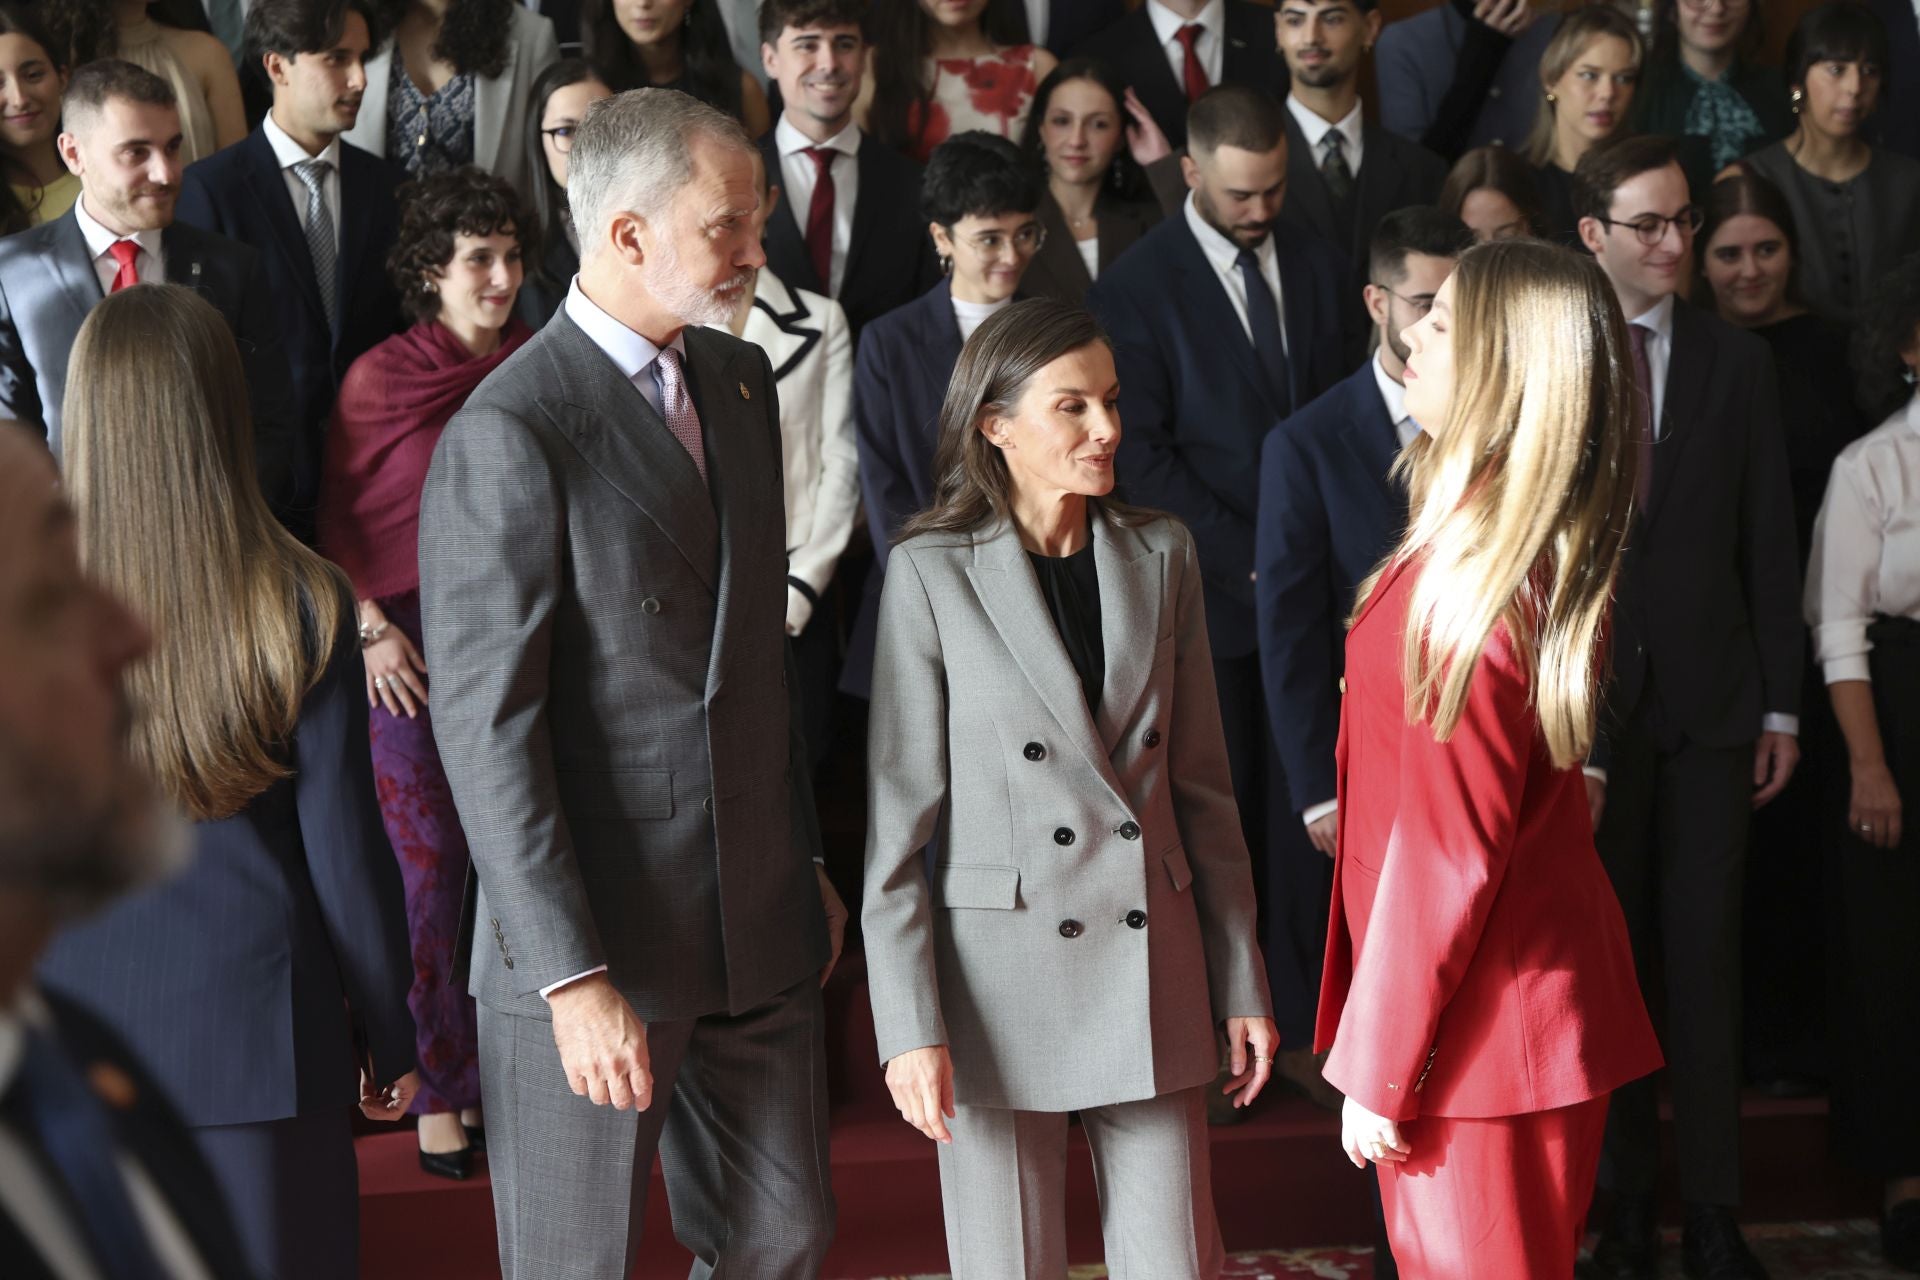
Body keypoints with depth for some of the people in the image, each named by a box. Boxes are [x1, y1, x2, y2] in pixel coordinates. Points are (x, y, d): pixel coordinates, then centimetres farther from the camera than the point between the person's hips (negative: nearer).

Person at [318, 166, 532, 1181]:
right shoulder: (379, 378, -2)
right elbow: (336, 518, 4)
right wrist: (371, 628, -4)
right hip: (412, 648, -2)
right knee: (427, 863, 0)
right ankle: (436, 1089, 10)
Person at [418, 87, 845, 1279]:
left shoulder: (740, 379, 9)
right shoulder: (510, 434, -17)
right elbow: (485, 725, -19)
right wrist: (573, 978, -21)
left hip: (758, 921, 7)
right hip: (595, 937, -7)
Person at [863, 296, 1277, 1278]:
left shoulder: (1161, 556, 6)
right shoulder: (931, 573, -6)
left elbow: (1202, 787, 10)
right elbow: (899, 814, -6)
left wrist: (1241, 982, 7)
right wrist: (909, 1027, -10)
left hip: (1152, 969, 3)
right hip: (1000, 978, -3)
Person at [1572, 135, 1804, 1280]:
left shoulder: (1738, 362, 6)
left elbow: (1771, 544, 6)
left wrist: (1782, 706, 2)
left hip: (1712, 701, 1)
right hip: (1586, 701, -1)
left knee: (1708, 956, 1)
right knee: (1609, 954, 6)